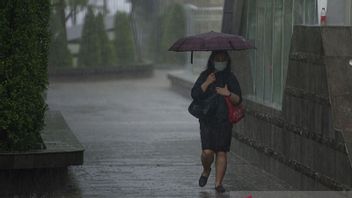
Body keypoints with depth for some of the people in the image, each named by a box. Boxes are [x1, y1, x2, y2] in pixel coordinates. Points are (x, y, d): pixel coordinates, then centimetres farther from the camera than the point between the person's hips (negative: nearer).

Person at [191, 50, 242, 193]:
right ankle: (206, 171, 21)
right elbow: (195, 95, -6)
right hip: (207, 120, -1)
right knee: (207, 152, -10)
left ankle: (218, 183, 6)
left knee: (222, 152, -2)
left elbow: (238, 100, 0)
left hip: (224, 121, 1)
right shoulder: (205, 76, 4)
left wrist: (228, 94, -19)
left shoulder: (230, 78, 5)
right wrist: (207, 83, -16)